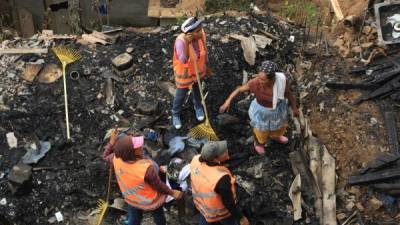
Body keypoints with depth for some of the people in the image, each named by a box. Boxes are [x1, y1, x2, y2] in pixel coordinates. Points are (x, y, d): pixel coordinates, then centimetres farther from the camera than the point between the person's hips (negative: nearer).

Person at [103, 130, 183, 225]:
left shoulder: (116, 159, -29)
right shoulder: (146, 168, -43)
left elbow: (106, 157, -3)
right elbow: (159, 186, -25)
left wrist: (112, 142, 3)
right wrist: (172, 193, -9)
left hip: (131, 198, 4)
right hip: (151, 201, -4)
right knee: (158, 216, 30)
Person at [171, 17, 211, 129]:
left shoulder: (201, 35, -24)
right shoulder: (181, 41, -40)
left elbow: (204, 50, -4)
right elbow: (184, 60, -47)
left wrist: (206, 66, 9)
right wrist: (187, 43, -58)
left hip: (198, 69, 5)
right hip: (184, 72, -4)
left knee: (197, 89, 31)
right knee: (181, 94, 18)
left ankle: (198, 107, 61)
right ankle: (175, 114, 48)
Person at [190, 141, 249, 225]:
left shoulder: (196, 160, -26)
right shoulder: (221, 178, -44)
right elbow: (228, 203, -29)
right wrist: (241, 218, -14)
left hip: (202, 201, 5)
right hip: (220, 210, -5)